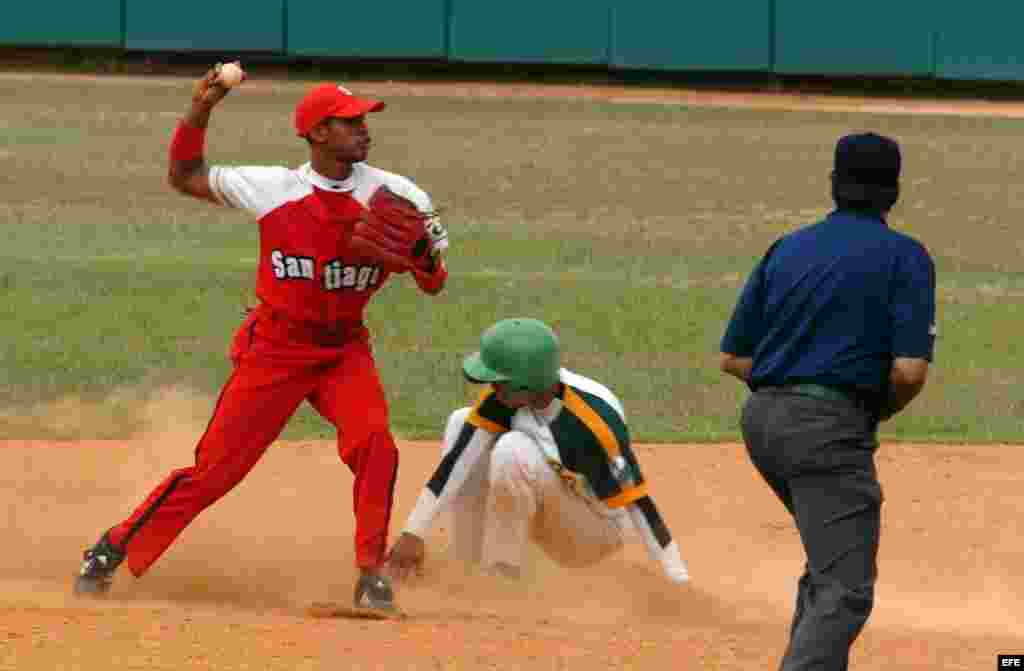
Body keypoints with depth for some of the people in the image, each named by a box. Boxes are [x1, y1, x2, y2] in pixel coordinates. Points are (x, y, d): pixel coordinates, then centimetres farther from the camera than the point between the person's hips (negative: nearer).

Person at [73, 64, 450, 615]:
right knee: (216, 465, -3)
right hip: (275, 348, -1)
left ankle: (371, 574, -12)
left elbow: (433, 286, -4)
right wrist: (197, 115, -11)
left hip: (344, 348, 1)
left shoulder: (394, 195, -8)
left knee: (373, 443, -24)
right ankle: (112, 552, 11)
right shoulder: (274, 189, -9)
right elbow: (184, 178, 4)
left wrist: (424, 253, -26)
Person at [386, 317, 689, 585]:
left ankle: (501, 576, -16)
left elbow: (637, 502, -30)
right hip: (549, 520, 7)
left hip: (597, 532, -7)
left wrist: (680, 585, -31)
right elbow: (457, 460, -15)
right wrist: (413, 533, -19)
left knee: (514, 450, -29)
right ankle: (468, 567, -2)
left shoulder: (595, 415, -32)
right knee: (461, 423, -3)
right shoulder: (506, 392, -16)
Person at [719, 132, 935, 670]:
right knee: (845, 590, -10)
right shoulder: (904, 256, -2)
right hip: (830, 429, -7)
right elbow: (910, 369, -13)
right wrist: (881, 411, 7)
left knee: (831, 563, 27)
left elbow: (733, 359, 11)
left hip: (762, 422, 7)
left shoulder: (785, 249, 14)